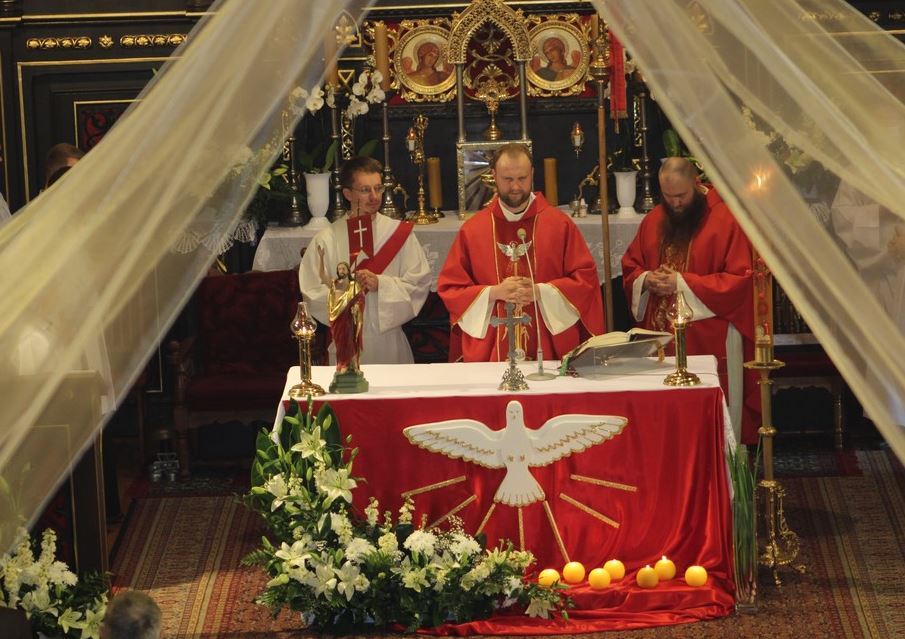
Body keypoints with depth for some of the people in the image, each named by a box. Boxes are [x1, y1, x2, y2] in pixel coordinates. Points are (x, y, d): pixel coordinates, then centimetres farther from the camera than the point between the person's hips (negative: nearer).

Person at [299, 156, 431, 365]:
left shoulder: (399, 232, 2)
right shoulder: (327, 240, 0)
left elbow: (420, 284, -2)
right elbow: (311, 293, -2)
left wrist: (381, 284, -15)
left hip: (389, 341, 1)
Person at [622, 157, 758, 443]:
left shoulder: (726, 219, -8)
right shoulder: (654, 221, 11)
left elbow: (740, 279, -14)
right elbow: (630, 269, 18)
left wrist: (683, 283, -18)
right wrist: (647, 280, -7)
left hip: (711, 340, -5)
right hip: (662, 338, 5)